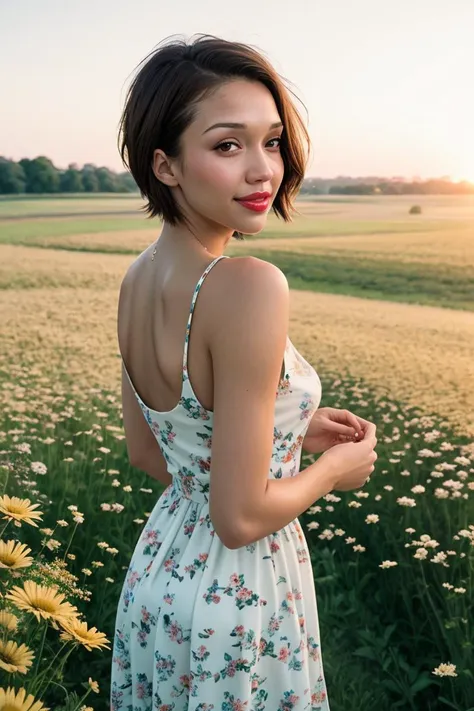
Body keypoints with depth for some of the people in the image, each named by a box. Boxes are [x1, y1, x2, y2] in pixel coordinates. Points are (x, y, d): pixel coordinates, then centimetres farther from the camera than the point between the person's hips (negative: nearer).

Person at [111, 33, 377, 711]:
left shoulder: (138, 279, -5)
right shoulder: (252, 287, -29)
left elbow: (146, 452, 5)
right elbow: (241, 517, -26)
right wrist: (336, 468, -8)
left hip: (155, 571, 7)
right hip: (236, 602, -7)